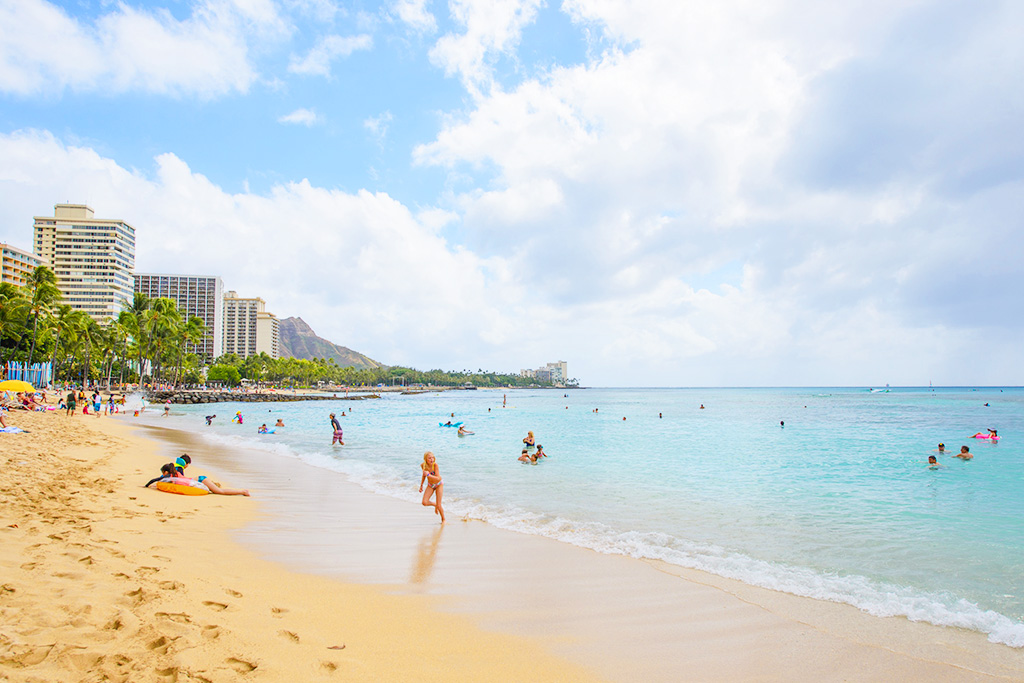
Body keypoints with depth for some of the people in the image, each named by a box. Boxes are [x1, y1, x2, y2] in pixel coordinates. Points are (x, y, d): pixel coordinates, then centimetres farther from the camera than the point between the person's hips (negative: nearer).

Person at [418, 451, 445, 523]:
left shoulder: (435, 465, -30)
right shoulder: (422, 465, -17)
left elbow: (438, 478, -33)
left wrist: (428, 475, -43)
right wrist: (421, 485, 8)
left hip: (439, 485, -4)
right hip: (430, 485, 4)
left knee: (438, 505, -3)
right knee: (424, 503, -12)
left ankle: (443, 519, 24)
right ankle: (435, 505, 21)